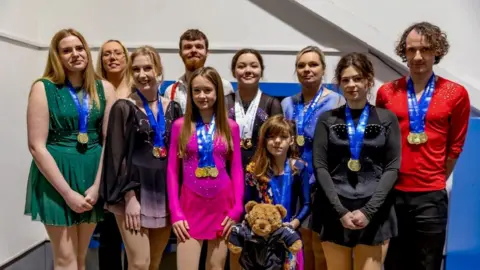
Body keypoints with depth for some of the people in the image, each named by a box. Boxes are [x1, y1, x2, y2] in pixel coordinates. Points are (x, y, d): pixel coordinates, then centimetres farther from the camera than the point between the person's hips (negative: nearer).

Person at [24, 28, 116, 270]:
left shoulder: (104, 89, 2)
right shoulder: (44, 88, -6)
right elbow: (36, 146, -11)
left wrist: (97, 185, -8)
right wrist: (67, 192, -14)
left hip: (92, 176, 3)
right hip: (56, 180, -3)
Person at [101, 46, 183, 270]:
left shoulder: (173, 108, 8)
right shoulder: (124, 108, -4)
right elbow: (117, 156, -7)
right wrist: (129, 197, -13)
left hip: (165, 192, 4)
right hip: (134, 192, -4)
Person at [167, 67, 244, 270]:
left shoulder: (231, 127, 3)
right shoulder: (180, 125, 1)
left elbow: (236, 169, 3)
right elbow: (172, 170, 0)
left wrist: (236, 210, -5)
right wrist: (175, 212, -6)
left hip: (222, 204, 1)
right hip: (191, 204, -1)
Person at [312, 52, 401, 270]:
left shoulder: (387, 119, 6)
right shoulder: (327, 120, 6)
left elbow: (392, 168, 1)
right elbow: (320, 167, 0)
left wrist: (368, 210, -10)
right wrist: (340, 210, -10)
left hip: (374, 211, 0)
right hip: (335, 211, 1)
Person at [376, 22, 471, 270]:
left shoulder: (456, 94, -1)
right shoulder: (386, 92, 3)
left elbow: (455, 147, 6)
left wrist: (437, 181, 10)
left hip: (431, 196, -1)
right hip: (392, 194, 2)